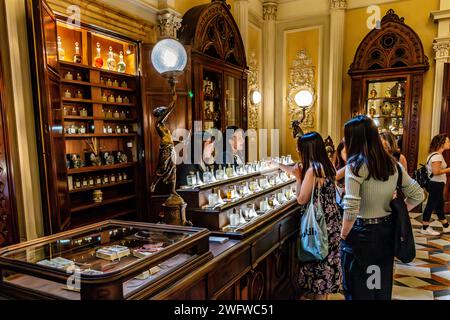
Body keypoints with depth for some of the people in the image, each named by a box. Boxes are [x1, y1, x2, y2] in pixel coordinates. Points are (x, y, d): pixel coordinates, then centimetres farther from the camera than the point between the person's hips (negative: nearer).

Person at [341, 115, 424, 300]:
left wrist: (343, 235, -11)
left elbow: (351, 209, -24)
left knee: (357, 288, 12)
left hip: (362, 233, -6)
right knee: (383, 285, 23)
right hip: (387, 230, 7)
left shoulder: (356, 165, -18)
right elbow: (417, 195, 8)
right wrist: (395, 214, 11)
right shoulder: (393, 163, 2)